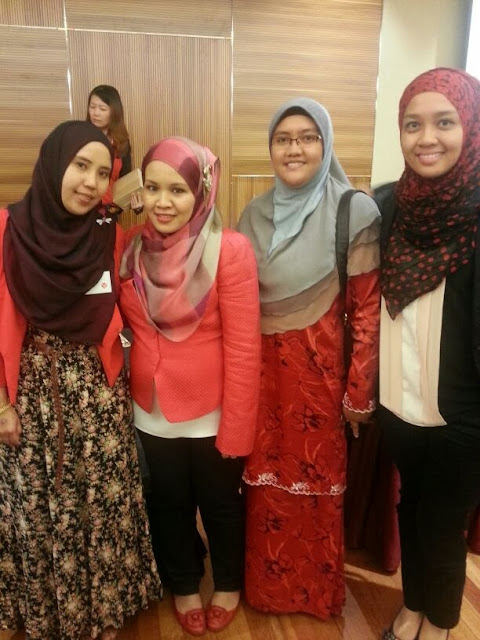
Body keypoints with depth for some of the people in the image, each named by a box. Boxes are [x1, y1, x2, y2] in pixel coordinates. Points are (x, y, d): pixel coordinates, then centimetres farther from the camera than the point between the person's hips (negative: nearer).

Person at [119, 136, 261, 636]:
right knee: (168, 505, 22)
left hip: (211, 413, -3)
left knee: (220, 504, 20)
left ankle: (228, 583, 48)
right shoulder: (130, 248, -3)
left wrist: (235, 428, -15)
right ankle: (183, 585, 49)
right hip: (152, 411, 4)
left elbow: (243, 348, -16)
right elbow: (120, 325, 6)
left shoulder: (230, 250, -17)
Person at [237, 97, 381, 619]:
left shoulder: (353, 211, -10)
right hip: (262, 367, 4)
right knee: (266, 478, 16)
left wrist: (360, 391, -7)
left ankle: (317, 591, 40)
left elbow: (366, 309, -9)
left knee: (316, 478, 12)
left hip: (319, 367, -4)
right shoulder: (254, 214, 4)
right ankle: (267, 585, 41)